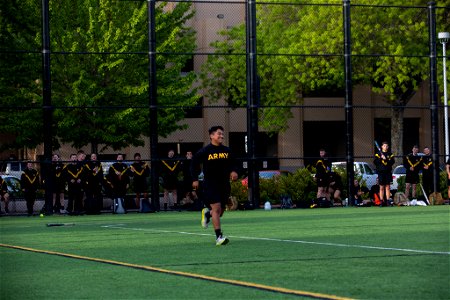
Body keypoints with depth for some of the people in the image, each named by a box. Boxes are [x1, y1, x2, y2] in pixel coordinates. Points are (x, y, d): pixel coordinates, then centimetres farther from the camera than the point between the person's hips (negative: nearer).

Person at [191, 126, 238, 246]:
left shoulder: (227, 151, 8)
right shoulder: (205, 151, -6)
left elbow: (232, 164, 17)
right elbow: (195, 164, 2)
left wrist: (234, 171, -5)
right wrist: (195, 179, -3)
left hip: (224, 184, 5)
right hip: (210, 185, -5)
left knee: (221, 211, 12)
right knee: (216, 209, -15)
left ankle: (207, 213, 48)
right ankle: (219, 237, -16)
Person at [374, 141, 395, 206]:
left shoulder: (390, 154, 11)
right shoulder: (378, 154, 7)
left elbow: (392, 162, -2)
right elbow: (375, 162, -3)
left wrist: (386, 159, -14)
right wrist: (381, 158, -13)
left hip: (388, 172, 1)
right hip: (381, 172, -1)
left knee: (388, 187, 0)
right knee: (381, 187, 0)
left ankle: (388, 200, 1)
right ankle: (382, 201, 2)